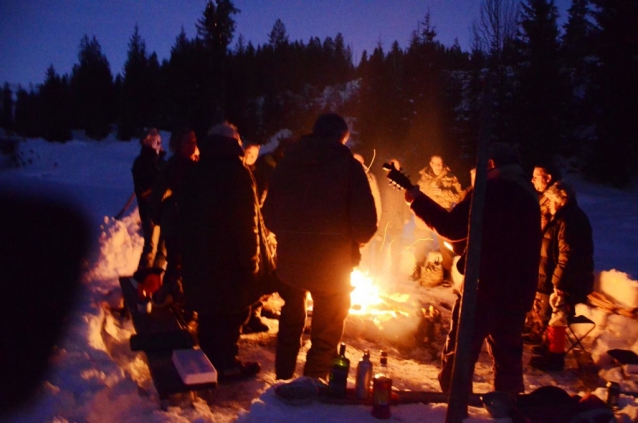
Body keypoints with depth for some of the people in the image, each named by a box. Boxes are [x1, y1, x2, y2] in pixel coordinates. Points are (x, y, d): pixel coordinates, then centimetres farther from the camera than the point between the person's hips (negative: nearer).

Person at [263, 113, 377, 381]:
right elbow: (366, 223, -14)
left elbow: (269, 214, 5)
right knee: (326, 334, 11)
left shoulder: (286, 163, 3)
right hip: (333, 265, -4)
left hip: (290, 261, 4)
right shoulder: (348, 167, -9)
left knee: (290, 324, 24)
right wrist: (353, 241, 6)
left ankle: (283, 380, 38)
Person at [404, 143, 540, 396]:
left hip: (486, 285, -8)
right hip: (517, 290, 8)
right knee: (507, 353, 17)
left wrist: (418, 199, -3)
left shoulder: (493, 189, -10)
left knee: (459, 351, 0)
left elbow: (454, 227, -11)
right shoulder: (528, 193, 15)